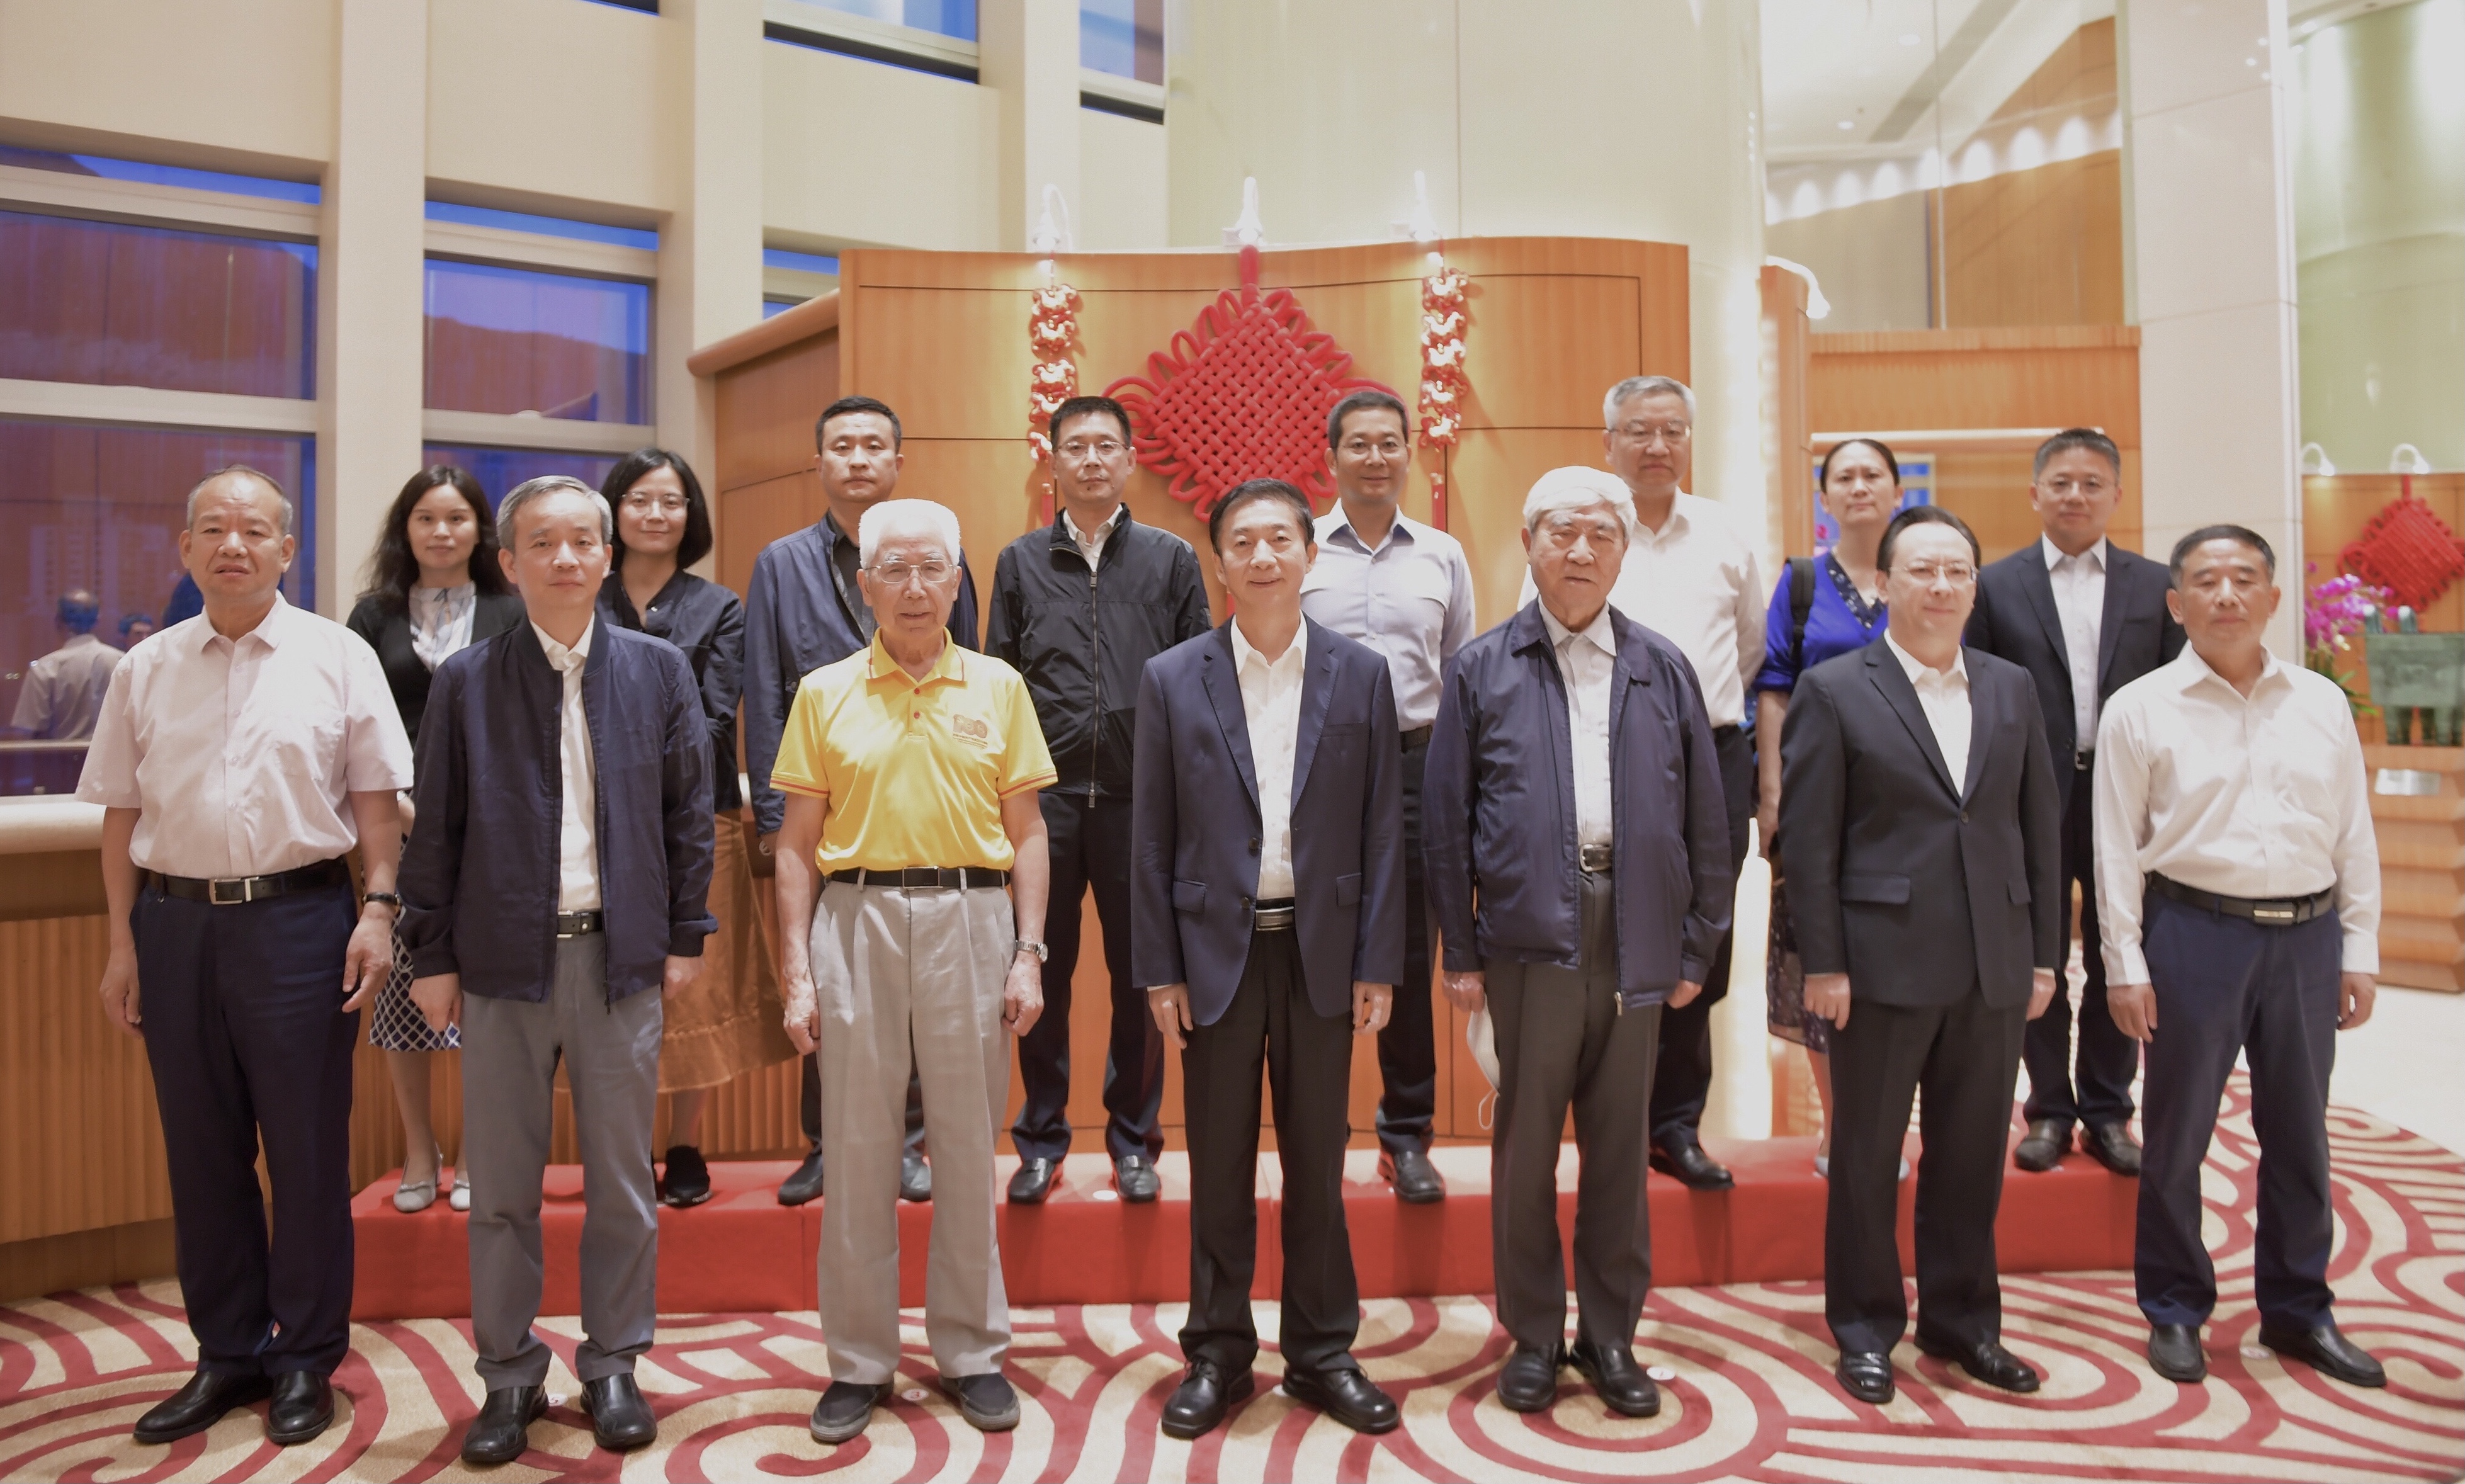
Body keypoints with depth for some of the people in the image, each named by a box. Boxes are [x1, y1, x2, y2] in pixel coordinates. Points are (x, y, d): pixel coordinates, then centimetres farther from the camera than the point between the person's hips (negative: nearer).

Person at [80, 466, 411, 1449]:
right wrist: (122, 942, 6)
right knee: (201, 1150, 12)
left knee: (308, 1148, 4)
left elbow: (375, 798, 0)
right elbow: (121, 814, 10)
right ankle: (227, 1354, 27)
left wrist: (378, 909, -8)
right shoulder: (145, 671, 9)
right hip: (175, 923, 3)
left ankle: (306, 1359, 19)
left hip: (299, 917, -3)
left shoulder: (338, 657, 1)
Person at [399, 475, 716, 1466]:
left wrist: (687, 934, 3)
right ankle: (509, 1377, 24)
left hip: (619, 956, 0)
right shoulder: (466, 681, 3)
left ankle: (612, 1366, 24)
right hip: (502, 962, 0)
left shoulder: (658, 670, 3)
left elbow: (688, 813, 5)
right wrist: (431, 956, 1)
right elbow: (436, 827, 4)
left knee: (622, 1181, 9)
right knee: (501, 1188, 9)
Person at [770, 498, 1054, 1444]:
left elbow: (1026, 833, 6)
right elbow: (797, 845, 5)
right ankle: (860, 1362, 22)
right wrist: (797, 974, -1)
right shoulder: (825, 692, 5)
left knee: (968, 1147, 8)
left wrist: (1029, 956, -1)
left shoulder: (997, 686, 6)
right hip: (855, 919, 0)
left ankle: (972, 1354, 24)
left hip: (970, 918, 0)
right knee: (856, 1149, 7)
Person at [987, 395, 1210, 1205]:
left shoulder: (1171, 558, 6)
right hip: (1045, 796, 1)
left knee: (1139, 973, 7)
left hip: (1142, 798, -1)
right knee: (1042, 972, 7)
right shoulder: (1019, 563, 9)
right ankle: (1041, 1137, 22)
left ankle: (1133, 1137, 21)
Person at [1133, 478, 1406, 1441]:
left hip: (1322, 953, 1)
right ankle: (1217, 1354, 25)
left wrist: (1377, 964, -3)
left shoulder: (1361, 674, 2)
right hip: (1217, 952, 0)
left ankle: (1322, 1353, 26)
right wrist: (1158, 969, -3)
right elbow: (1152, 838, 1)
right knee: (1219, 1168, 10)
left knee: (1317, 1164, 11)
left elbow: (1382, 830, 1)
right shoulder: (1172, 679, 1)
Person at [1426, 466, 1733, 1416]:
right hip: (1529, 935, -1)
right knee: (1526, 1143, 7)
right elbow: (1449, 822, 2)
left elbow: (1705, 821, 9)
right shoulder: (1483, 669, 4)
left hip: (1637, 939, 2)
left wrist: (1698, 947, 4)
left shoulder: (1664, 670, 9)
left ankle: (1611, 1336, 26)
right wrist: (1461, 954, -1)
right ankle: (1534, 1337, 22)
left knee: (1620, 1146, 10)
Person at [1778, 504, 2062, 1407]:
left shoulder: (2013, 689, 11)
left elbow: (2040, 825, 12)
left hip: (1995, 967, 4)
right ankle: (1866, 1331, 22)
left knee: (1972, 1155, 13)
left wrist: (2044, 953, 7)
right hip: (1884, 962, -4)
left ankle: (1961, 1322, 30)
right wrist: (1822, 964, -10)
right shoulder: (1834, 692, -4)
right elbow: (1807, 840, -7)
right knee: (1866, 1157, 7)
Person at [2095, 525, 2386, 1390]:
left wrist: (2359, 952, 6)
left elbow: (2355, 834, 10)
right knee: (2177, 1135, 5)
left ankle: (2298, 1310, 29)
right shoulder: (2141, 710, -3)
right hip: (2194, 930, -3)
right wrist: (2125, 966, -7)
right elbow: (2117, 847, -3)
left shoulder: (2322, 703, 7)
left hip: (2307, 934, 3)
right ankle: (2174, 1311, 20)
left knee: (2299, 1135, 13)